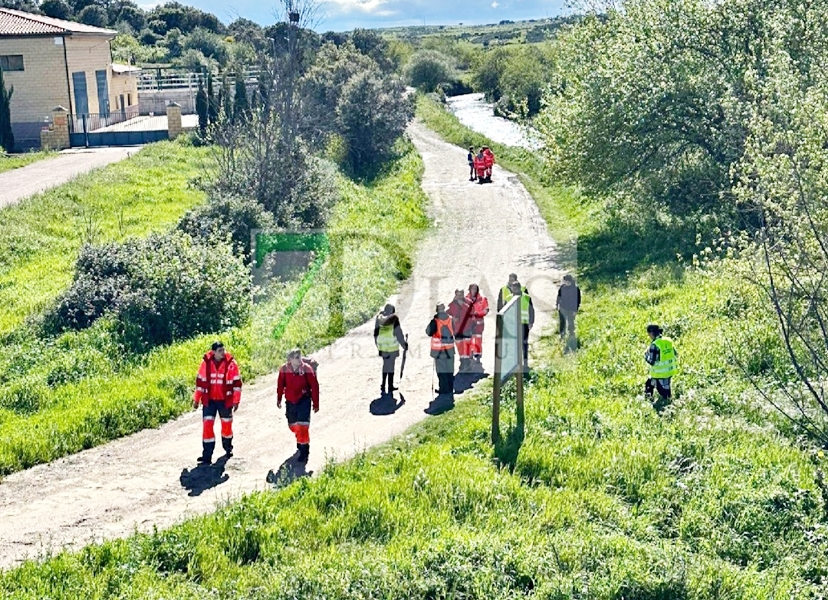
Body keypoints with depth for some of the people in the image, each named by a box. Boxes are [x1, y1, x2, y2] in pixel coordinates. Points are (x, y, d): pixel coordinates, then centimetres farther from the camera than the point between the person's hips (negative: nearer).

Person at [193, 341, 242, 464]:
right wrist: (196, 399, 6)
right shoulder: (206, 362, -6)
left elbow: (237, 382, -5)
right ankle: (207, 456, -3)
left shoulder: (230, 363, -10)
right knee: (207, 425, -7)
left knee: (226, 424, 14)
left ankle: (228, 448, 39)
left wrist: (236, 400, -7)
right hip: (209, 400, 1)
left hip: (225, 400, 0)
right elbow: (200, 380, 4)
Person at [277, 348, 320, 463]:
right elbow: (280, 385, 9)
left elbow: (314, 386, -8)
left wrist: (316, 403, -5)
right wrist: (279, 399, 16)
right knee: (293, 426, 18)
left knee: (303, 426, -11)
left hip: (304, 401, -4)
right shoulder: (284, 369, -6)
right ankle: (300, 440, 49)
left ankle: (304, 452, -2)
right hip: (290, 401, 4)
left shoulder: (307, 369, -13)